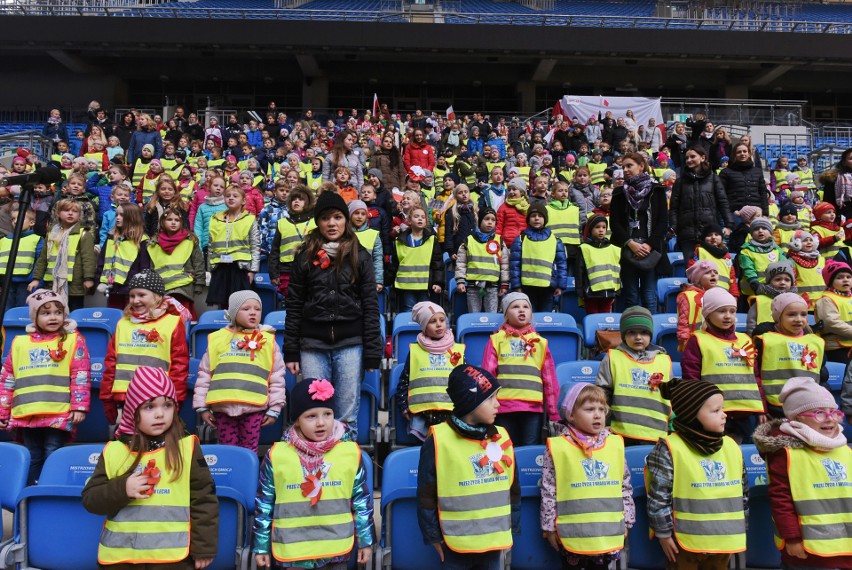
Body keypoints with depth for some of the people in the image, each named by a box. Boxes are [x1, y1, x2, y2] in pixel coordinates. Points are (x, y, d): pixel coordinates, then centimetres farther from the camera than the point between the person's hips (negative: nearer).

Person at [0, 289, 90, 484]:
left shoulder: (73, 340, 3)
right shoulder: (20, 342, 13)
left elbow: (80, 376, -3)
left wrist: (79, 407, -11)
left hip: (59, 415, -4)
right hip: (27, 415, 4)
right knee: (32, 458, 12)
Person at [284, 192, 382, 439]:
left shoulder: (360, 256, 5)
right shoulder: (305, 256, 7)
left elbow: (371, 306, 3)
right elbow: (294, 307, 7)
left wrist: (372, 354, -3)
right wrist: (291, 352, 2)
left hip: (350, 344, -1)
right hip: (313, 346, 1)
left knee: (347, 417, 3)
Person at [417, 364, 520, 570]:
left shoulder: (501, 438, 1)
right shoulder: (438, 441, -13)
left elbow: (513, 489, 9)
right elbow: (426, 496, -7)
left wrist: (512, 527, 10)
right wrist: (433, 536, -3)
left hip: (494, 541, 4)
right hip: (456, 543, -4)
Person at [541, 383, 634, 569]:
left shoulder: (615, 444, 2)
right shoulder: (557, 447, -8)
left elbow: (626, 487, 10)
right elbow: (548, 491, -4)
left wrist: (626, 521, 11)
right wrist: (549, 526, -2)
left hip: (608, 533, 3)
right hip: (572, 534, -3)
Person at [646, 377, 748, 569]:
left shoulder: (732, 447, 5)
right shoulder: (669, 449, -15)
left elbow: (742, 493, 15)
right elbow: (658, 497, -13)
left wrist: (739, 530, 16)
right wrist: (664, 534, -10)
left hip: (723, 542, 6)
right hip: (684, 543, -6)